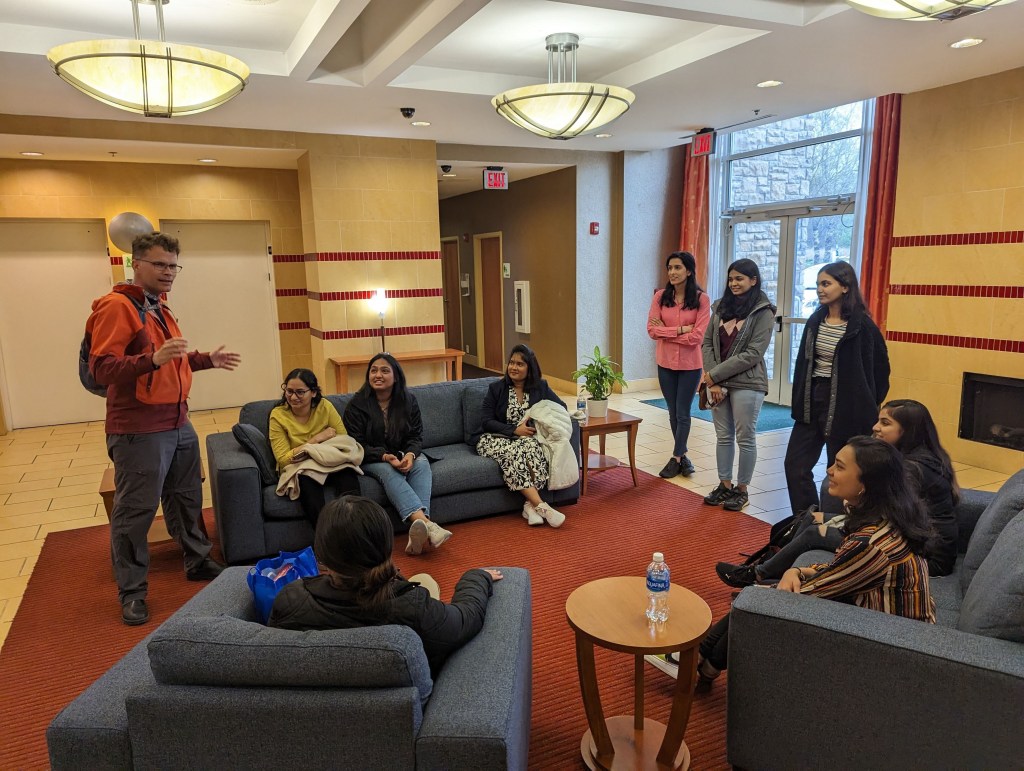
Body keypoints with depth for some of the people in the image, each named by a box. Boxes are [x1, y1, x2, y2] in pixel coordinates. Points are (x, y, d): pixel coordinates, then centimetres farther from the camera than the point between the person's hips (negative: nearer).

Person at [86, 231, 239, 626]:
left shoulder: (160, 309, 17)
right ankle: (131, 591, 12)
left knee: (187, 498, 18)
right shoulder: (116, 306, -12)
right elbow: (100, 367, -21)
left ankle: (198, 562, 33)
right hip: (139, 430, -9)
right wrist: (153, 359, -34)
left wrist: (206, 359, 16)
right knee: (135, 510, 0)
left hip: (178, 424, 9)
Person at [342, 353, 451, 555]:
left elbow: (417, 436, 1)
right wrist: (385, 456, -27)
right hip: (371, 460, -3)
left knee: (422, 463, -29)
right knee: (388, 471, -35)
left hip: (403, 455, 3)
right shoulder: (357, 404, -7)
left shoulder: (408, 400, 3)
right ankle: (426, 523, -56)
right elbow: (356, 445, -10)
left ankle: (417, 533, -47)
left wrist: (411, 454, -23)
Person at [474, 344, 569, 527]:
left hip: (529, 437, 1)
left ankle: (530, 505, -36)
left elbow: (561, 407, 6)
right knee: (513, 452, -36)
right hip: (497, 439, -1)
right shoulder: (496, 388, 5)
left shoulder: (541, 387, 9)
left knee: (531, 446, -36)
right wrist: (515, 430, -15)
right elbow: (487, 422, -1)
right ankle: (541, 506, -40)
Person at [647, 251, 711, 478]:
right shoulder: (661, 296, -2)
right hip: (665, 363, 3)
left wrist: (665, 332, -12)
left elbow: (697, 336, -15)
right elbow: (651, 330, -8)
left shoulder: (701, 299, -9)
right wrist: (680, 330, -16)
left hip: (690, 365, -3)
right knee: (673, 413, 13)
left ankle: (676, 458, 18)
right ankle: (682, 456, 28)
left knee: (682, 413, 5)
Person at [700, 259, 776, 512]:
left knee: (745, 438, 5)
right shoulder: (721, 307, 9)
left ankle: (742, 490, 17)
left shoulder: (764, 312, -7)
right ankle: (725, 485, 23)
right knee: (723, 436, 12)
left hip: (747, 384, -5)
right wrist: (713, 381, -7)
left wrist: (715, 375, -14)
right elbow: (707, 344, 5)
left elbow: (752, 354, -14)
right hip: (717, 382, 5)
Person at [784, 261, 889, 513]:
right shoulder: (816, 320, 6)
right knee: (795, 465, 4)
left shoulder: (862, 325, -11)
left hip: (843, 409, -6)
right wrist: (800, 402, 8)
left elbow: (880, 370, -5)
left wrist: (867, 408, -3)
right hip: (811, 403, 6)